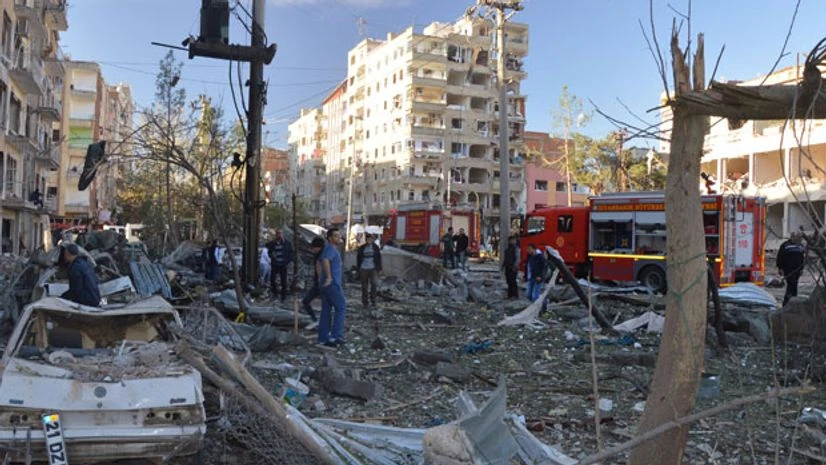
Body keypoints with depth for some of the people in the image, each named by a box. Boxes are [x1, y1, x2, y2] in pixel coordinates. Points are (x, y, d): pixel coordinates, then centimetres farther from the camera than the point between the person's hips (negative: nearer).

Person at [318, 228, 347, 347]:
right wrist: (329, 277, -30)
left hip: (325, 284, 9)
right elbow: (325, 261, -34)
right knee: (341, 308, -2)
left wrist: (320, 278, 26)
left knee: (326, 310, 10)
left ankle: (323, 338, 13)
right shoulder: (331, 248, -14)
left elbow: (319, 262, 29)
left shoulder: (327, 248, 18)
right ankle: (336, 336, -4)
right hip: (333, 284, -9)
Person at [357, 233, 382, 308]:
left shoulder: (375, 247, 2)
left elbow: (379, 258, 4)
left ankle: (373, 302, 3)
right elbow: (358, 258, 9)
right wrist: (358, 268, 6)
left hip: (373, 269, -1)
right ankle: (364, 303, 15)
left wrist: (379, 268, 1)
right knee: (364, 286, 7)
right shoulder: (362, 248, 4)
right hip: (364, 269, 1)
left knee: (373, 285, -7)